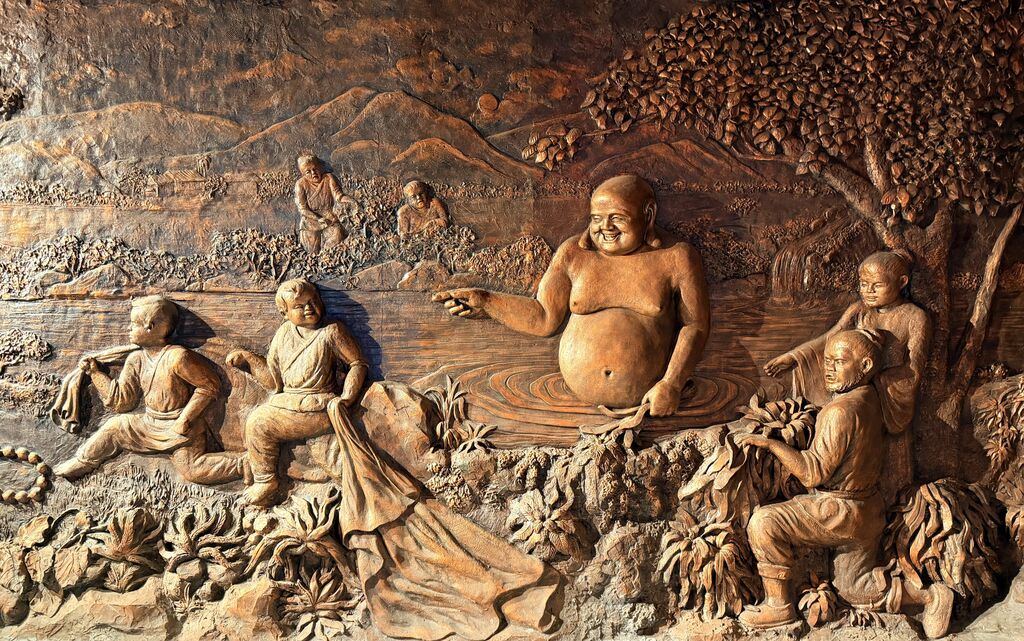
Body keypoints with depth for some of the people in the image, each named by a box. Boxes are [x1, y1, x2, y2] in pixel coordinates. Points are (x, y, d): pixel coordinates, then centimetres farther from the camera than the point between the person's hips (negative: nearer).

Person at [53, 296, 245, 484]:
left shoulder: (177, 357, -20)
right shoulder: (136, 360, 4)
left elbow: (210, 385, -17)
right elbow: (121, 401, 9)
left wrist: (185, 420, -18)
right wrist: (95, 372, 5)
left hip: (183, 428, -7)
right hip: (151, 425, 8)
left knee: (191, 469, -23)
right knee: (115, 428, 3)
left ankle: (244, 463, -15)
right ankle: (80, 463, 19)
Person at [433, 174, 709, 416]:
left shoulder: (674, 258, -2)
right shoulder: (573, 254, 3)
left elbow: (696, 324, 0)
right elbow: (545, 318, 4)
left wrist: (672, 383, -11)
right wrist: (484, 302, -8)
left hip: (649, 400, -1)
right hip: (579, 396, 2)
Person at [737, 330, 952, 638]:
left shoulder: (842, 410, -25)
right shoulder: (869, 398, 4)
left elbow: (814, 472, -24)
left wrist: (770, 442, -23)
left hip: (841, 511, -10)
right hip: (867, 512, 10)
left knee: (763, 522, -16)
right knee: (855, 590, 20)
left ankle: (778, 605, -7)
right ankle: (931, 595, 15)